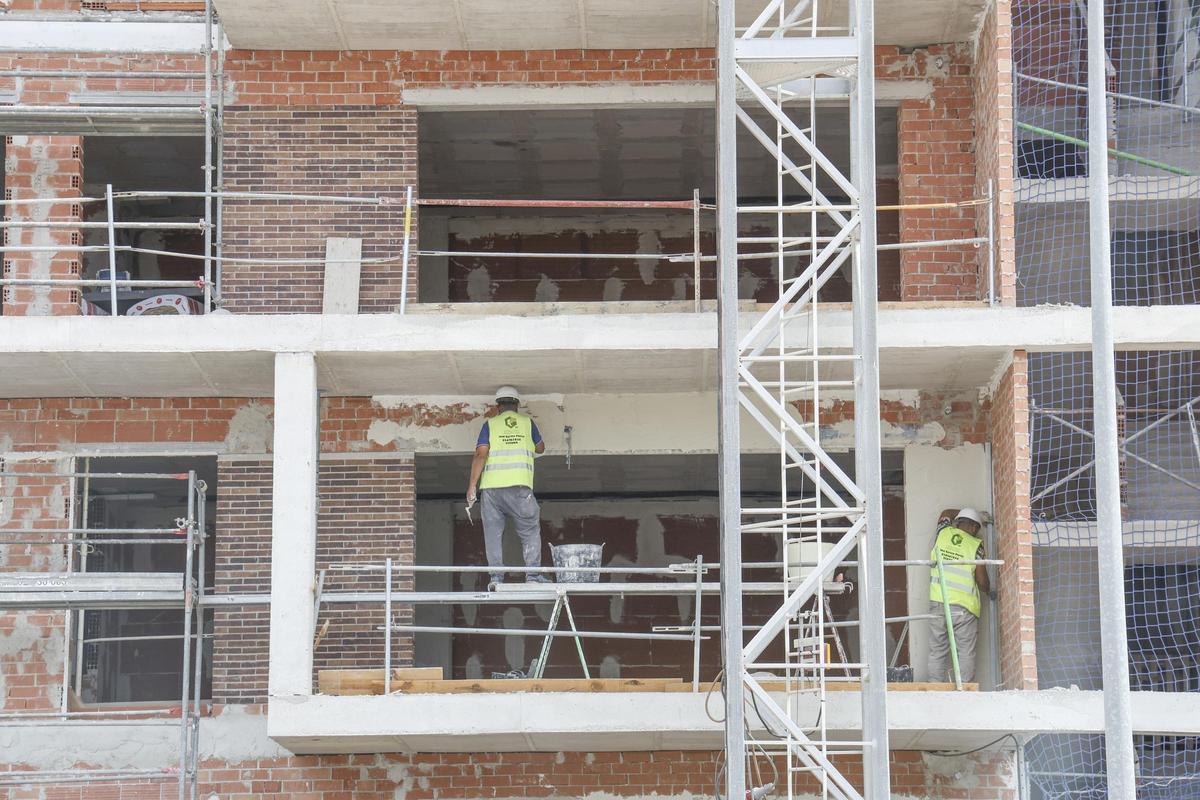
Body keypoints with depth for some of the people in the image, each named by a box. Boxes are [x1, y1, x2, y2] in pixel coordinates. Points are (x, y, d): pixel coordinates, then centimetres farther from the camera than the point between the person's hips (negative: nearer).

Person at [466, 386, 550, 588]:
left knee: (493, 532, 6)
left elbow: (480, 455, -3)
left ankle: (496, 575, -1)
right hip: (519, 486, 0)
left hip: (491, 486, 0)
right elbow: (540, 448, 27)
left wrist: (472, 485, -3)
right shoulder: (527, 422, 12)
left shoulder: (490, 425, 9)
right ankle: (533, 574, -1)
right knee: (530, 532, 8)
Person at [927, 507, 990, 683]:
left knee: (937, 652, 5)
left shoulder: (943, 533, 8)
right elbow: (982, 581, -1)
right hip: (964, 608, -3)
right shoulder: (975, 545, -1)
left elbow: (947, 513, 32)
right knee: (965, 654, 0)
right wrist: (988, 590, 21)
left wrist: (973, 515, 40)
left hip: (937, 604, 3)